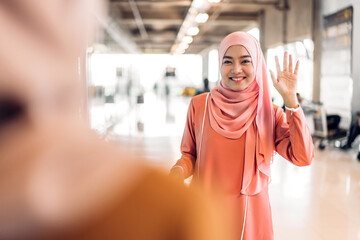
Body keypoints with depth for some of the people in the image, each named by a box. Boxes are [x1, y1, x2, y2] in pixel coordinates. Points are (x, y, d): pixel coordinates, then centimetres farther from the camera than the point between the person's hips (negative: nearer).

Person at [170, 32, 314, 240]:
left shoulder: (270, 113, -3)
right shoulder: (199, 105, -3)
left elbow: (303, 157, -16)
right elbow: (189, 155, 5)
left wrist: (290, 98, -17)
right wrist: (177, 172, -18)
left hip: (250, 214, 0)